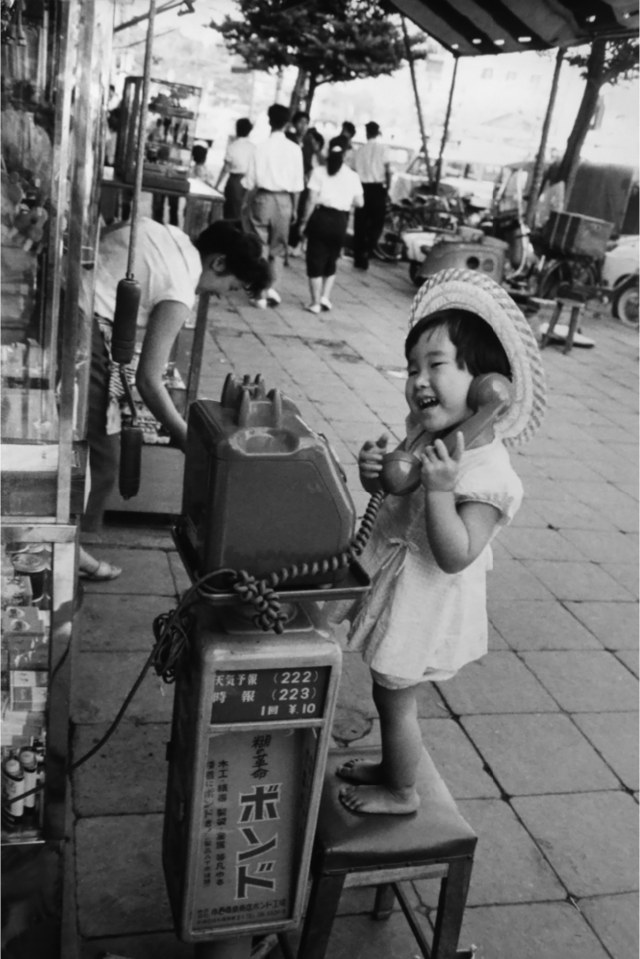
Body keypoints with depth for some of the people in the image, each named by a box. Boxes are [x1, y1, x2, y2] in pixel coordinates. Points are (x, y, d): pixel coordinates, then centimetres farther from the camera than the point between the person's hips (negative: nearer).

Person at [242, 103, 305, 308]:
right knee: (279, 247, 14)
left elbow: (251, 181, -5)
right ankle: (272, 287, 3)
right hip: (284, 200, 1)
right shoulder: (294, 149, -3)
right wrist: (294, 207, 10)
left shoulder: (261, 147, -6)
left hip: (263, 198, -1)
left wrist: (246, 204, 8)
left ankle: (260, 294, 6)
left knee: (260, 246, 7)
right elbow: (297, 184, -1)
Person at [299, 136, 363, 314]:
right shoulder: (352, 176, 5)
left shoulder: (319, 172, -2)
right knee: (331, 261, 20)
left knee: (315, 261, 6)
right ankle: (325, 297, 10)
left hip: (321, 217, -2)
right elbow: (359, 202, 6)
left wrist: (304, 221, 2)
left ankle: (316, 302, 5)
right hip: (340, 220, 2)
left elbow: (312, 201, -6)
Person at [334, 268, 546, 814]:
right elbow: (395, 491, 11)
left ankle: (401, 793, 35)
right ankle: (390, 766, 48)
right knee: (390, 695, 25)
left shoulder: (488, 475, -29)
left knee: (396, 701, 11)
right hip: (397, 588, 8)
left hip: (425, 605, -8)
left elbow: (455, 557, -32)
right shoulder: (425, 437, -4)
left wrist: (440, 489, -42)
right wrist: (374, 472, -12)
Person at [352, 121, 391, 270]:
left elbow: (356, 171, 5)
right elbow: (388, 171, -7)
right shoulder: (382, 148, -2)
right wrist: (387, 187, 3)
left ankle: (358, 257, 10)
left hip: (362, 187, 3)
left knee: (360, 224, 8)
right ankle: (366, 253, -8)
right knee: (377, 223, 6)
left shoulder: (359, 151, 9)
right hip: (377, 188, -3)